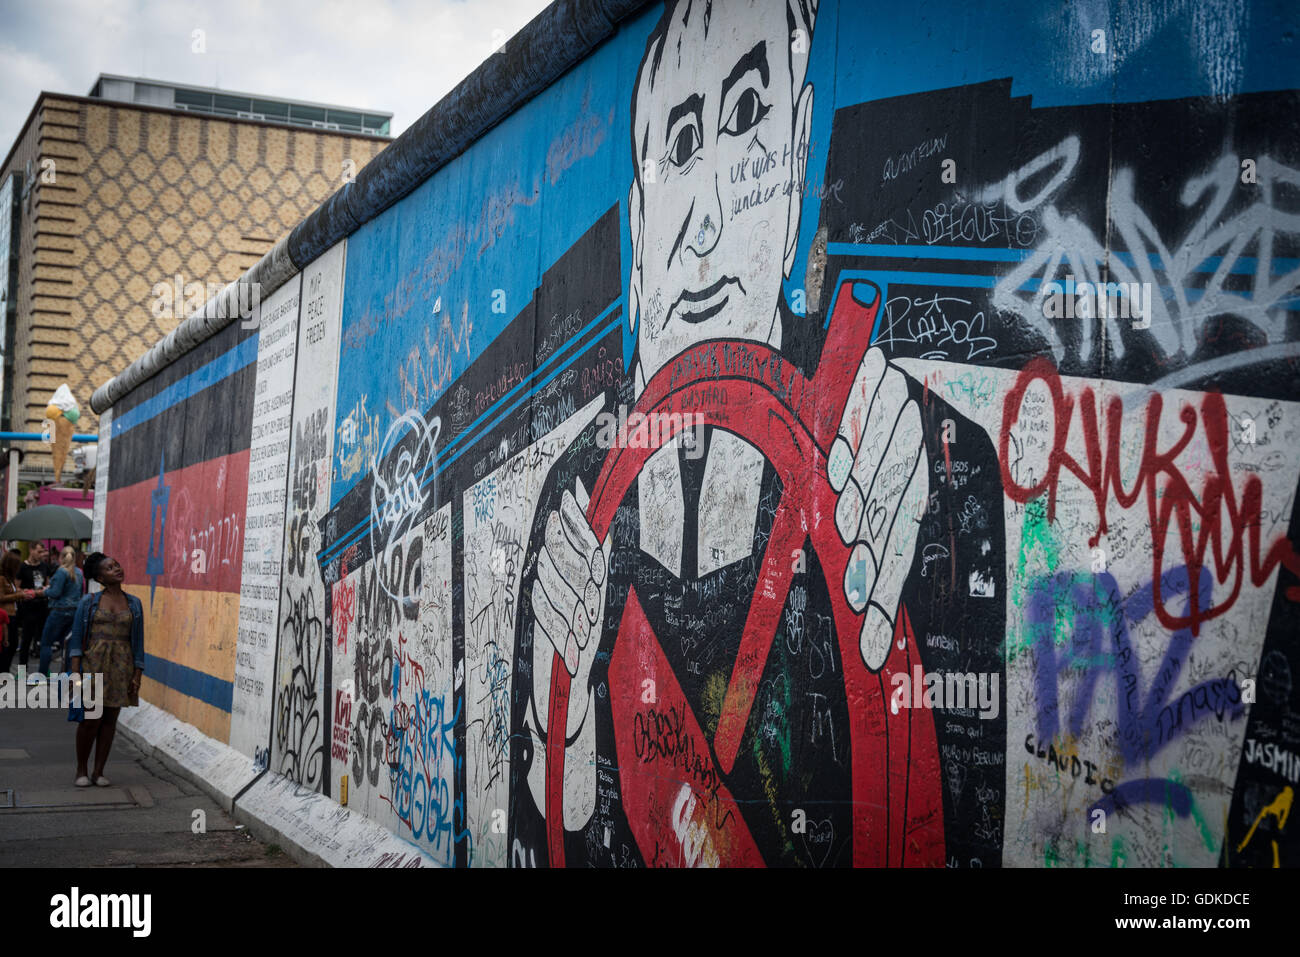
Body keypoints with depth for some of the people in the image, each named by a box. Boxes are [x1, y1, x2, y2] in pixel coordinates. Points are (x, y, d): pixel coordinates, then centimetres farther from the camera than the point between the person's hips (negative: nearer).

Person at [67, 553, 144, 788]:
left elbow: (138, 642, 8)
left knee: (110, 719, 5)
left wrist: (137, 675, 3)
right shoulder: (89, 602, 1)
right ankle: (81, 771, 10)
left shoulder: (134, 604, 7)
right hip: (93, 662, -2)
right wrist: (75, 670, -10)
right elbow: (76, 638, 0)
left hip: (121, 666, 2)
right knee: (90, 719, -5)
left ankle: (98, 771, 13)